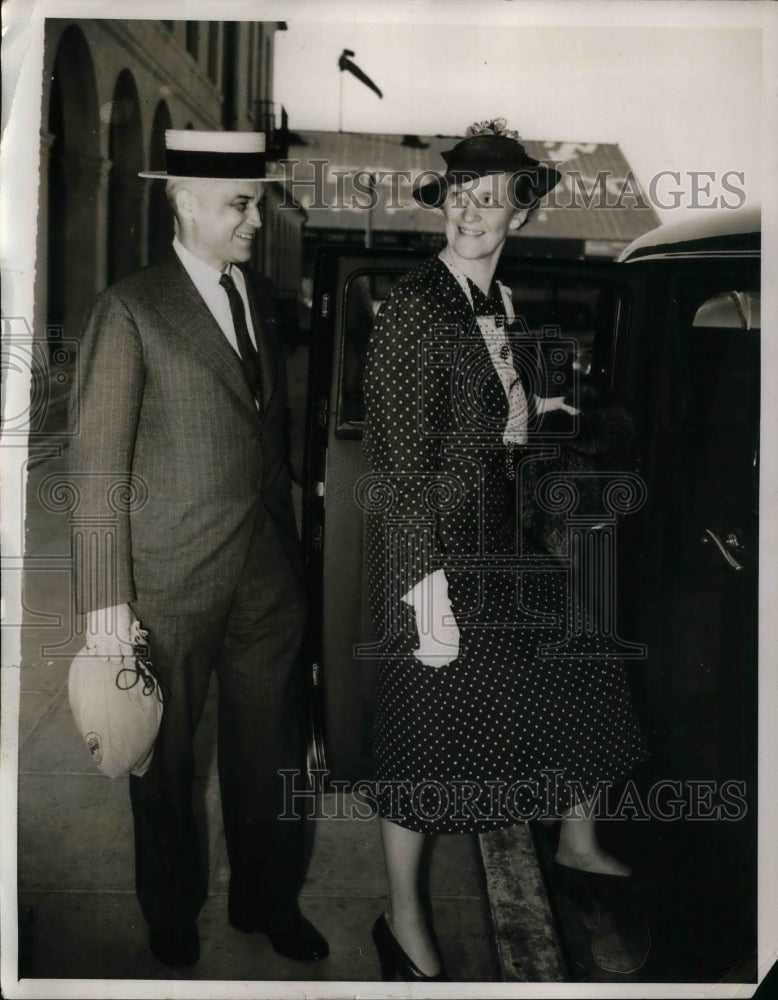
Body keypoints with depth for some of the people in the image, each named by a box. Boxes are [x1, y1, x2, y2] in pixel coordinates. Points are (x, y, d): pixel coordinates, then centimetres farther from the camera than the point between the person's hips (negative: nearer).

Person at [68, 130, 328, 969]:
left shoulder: (261, 295, 8)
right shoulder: (131, 309, -9)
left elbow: (272, 423, 11)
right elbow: (97, 458, -12)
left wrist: (288, 539, 6)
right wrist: (105, 596, -15)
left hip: (268, 566, 5)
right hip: (172, 576, -4)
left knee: (271, 745, 15)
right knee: (166, 757, 13)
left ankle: (267, 899, 37)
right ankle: (171, 914, 37)